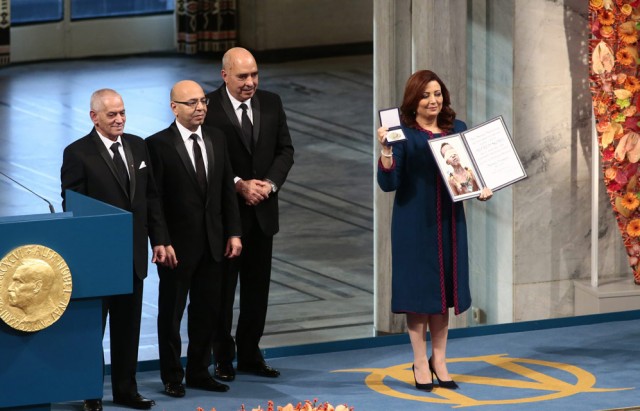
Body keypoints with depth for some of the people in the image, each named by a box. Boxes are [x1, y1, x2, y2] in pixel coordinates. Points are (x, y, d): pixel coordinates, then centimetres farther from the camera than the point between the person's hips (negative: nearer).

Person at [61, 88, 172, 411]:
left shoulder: (137, 146, 8)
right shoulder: (78, 153, -10)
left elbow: (151, 196, 12)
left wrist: (159, 239, 7)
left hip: (133, 254, 5)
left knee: (128, 326, 12)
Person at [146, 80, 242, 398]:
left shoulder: (217, 139, 6)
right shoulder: (158, 145, -11)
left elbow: (227, 190, 10)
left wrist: (233, 233, 4)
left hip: (213, 243, 5)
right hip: (177, 245, -5)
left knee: (207, 312, 11)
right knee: (171, 313, 7)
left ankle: (199, 372, 23)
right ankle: (172, 377, 17)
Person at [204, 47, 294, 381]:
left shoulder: (271, 103, 6)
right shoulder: (209, 107, -10)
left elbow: (285, 150, 6)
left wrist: (270, 183, -10)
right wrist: (239, 185, -19)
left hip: (262, 210, 5)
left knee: (257, 287, 11)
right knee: (222, 287, 4)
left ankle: (250, 355, 20)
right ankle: (223, 358, 12)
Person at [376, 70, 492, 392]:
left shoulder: (457, 129, 7)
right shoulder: (403, 134, -7)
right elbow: (388, 183, -13)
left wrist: (482, 189, -3)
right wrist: (386, 150, -27)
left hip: (449, 221, 4)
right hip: (415, 223, -4)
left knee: (445, 287, 9)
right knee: (419, 288, -1)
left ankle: (439, 360, 18)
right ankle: (421, 362, 8)